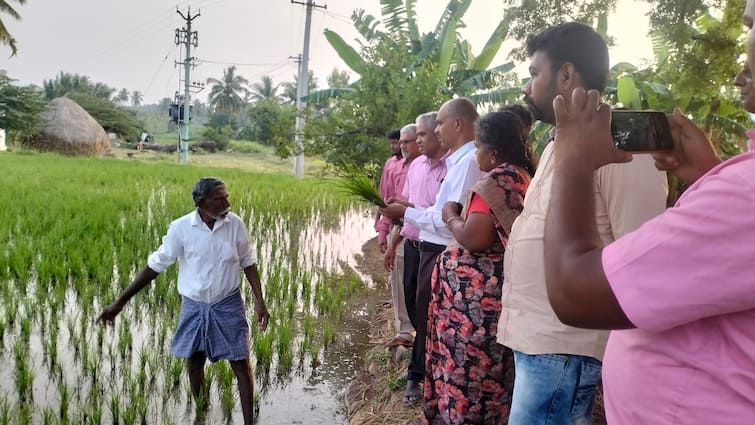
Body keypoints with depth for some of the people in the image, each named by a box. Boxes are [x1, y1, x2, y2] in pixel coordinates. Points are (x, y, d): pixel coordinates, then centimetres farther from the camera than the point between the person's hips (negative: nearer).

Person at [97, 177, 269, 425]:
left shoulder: (235, 224, -10)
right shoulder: (181, 228, -15)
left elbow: (247, 263, 2)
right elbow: (155, 265, -8)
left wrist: (259, 300, -3)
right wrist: (120, 302, -8)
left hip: (228, 305, 0)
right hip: (194, 307, 0)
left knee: (241, 364, 1)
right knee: (194, 365, 12)